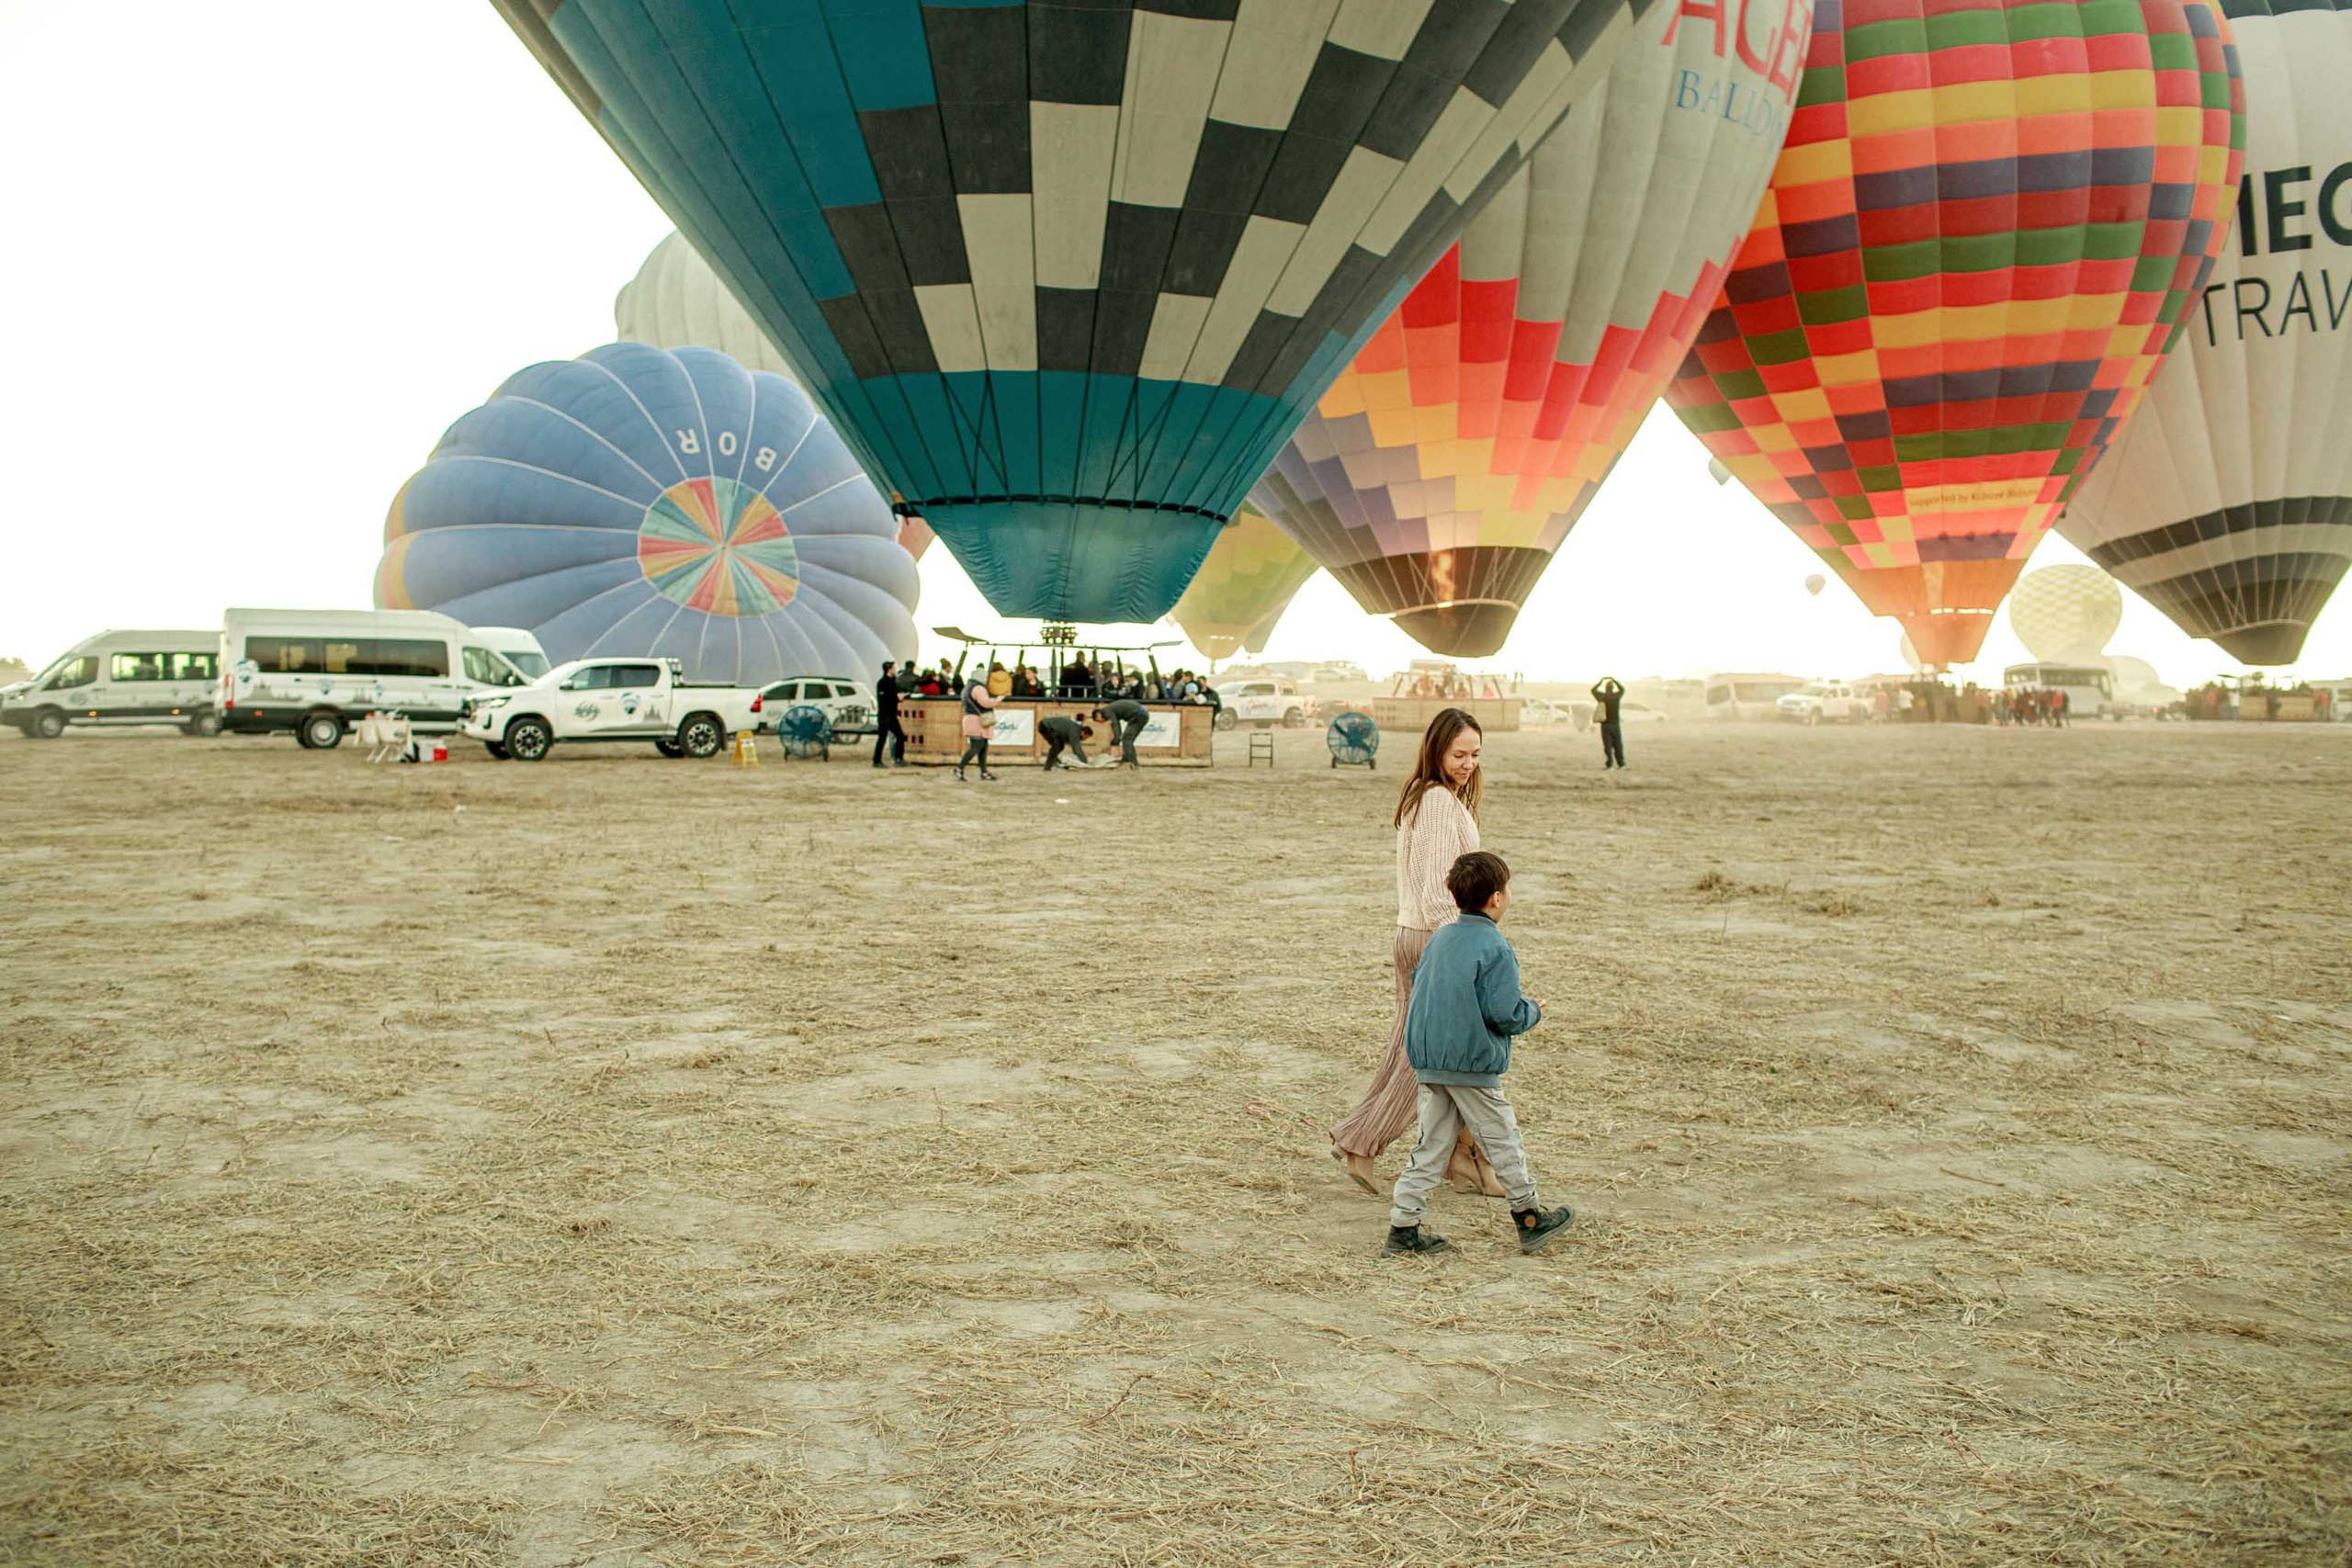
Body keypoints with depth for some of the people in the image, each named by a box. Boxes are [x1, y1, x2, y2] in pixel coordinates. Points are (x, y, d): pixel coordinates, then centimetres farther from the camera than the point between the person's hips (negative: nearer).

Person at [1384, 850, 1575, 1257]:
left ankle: (1402, 1229, 9)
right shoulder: (1496, 949, -14)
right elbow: (1504, 1013, -19)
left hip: (1428, 1062, 7)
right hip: (1473, 1065, -7)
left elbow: (1417, 989, 14)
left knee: (1431, 1146, 11)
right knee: (1503, 1143, 9)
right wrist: (1533, 1012, 1)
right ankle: (1529, 1220, 24)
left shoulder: (1439, 940, 10)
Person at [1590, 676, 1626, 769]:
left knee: (1607, 745, 2)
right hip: (1615, 724, 0)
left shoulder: (1601, 696, -5)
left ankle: (1609, 764, -2)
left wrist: (1601, 681, 22)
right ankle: (1620, 763, 11)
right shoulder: (1616, 696, -4)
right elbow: (1622, 689, 19)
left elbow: (1593, 690, 15)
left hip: (1605, 725, 0)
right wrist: (1614, 680, 26)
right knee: (1618, 744, 9)